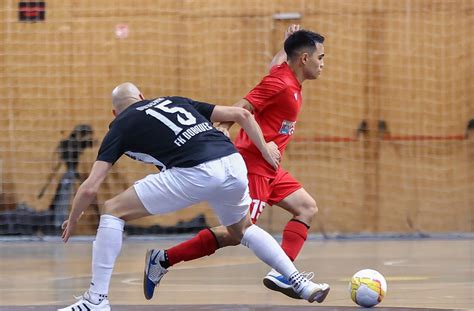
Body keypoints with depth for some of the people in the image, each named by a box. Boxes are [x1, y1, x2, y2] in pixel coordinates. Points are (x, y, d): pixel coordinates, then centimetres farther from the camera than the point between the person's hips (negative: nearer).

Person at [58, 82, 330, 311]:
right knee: (242, 229, 36)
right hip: (235, 165, 5)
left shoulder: (121, 126, 18)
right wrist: (266, 150, 35)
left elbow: (90, 189, 12)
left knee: (113, 211, 9)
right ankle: (300, 282, 28)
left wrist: (73, 221, 28)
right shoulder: (176, 101, 31)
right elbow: (241, 114, 25)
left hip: (194, 174, -5)